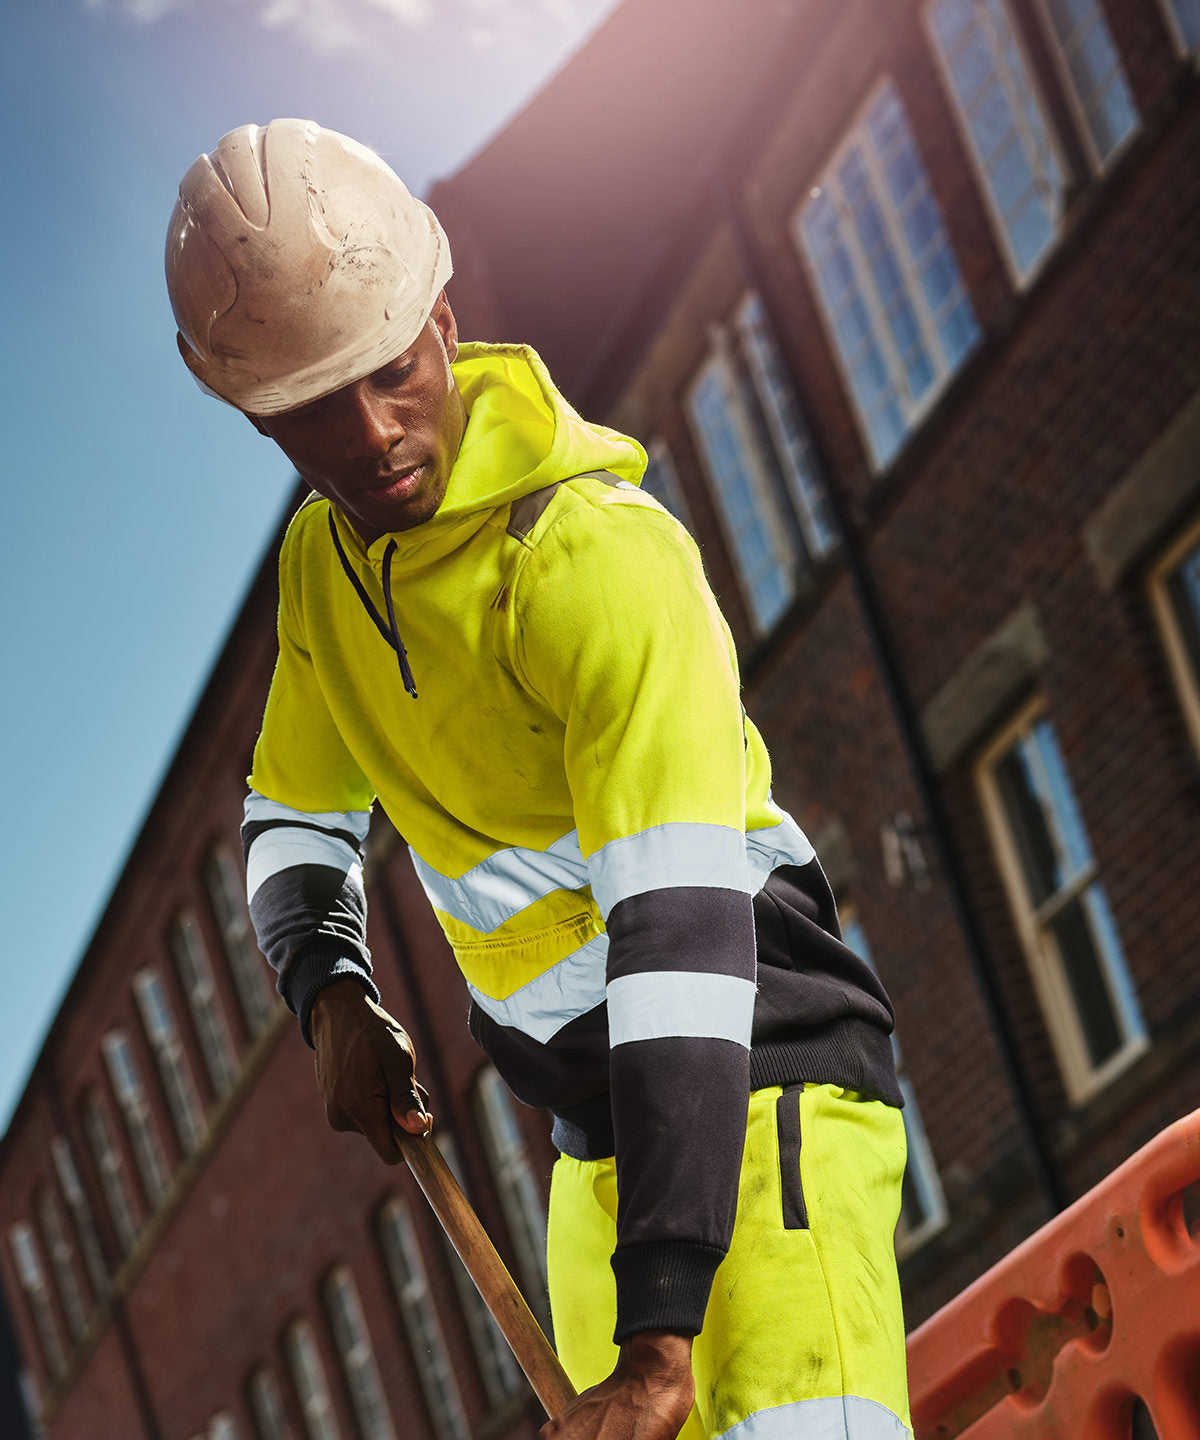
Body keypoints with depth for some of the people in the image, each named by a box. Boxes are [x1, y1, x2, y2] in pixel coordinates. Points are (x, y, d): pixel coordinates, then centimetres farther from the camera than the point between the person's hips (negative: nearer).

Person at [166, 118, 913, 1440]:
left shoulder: (603, 557, -22)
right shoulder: (321, 563, 5)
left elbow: (684, 927, -30)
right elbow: (295, 821, 21)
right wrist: (332, 994, -3)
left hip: (759, 1085, -8)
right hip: (604, 1130, 8)